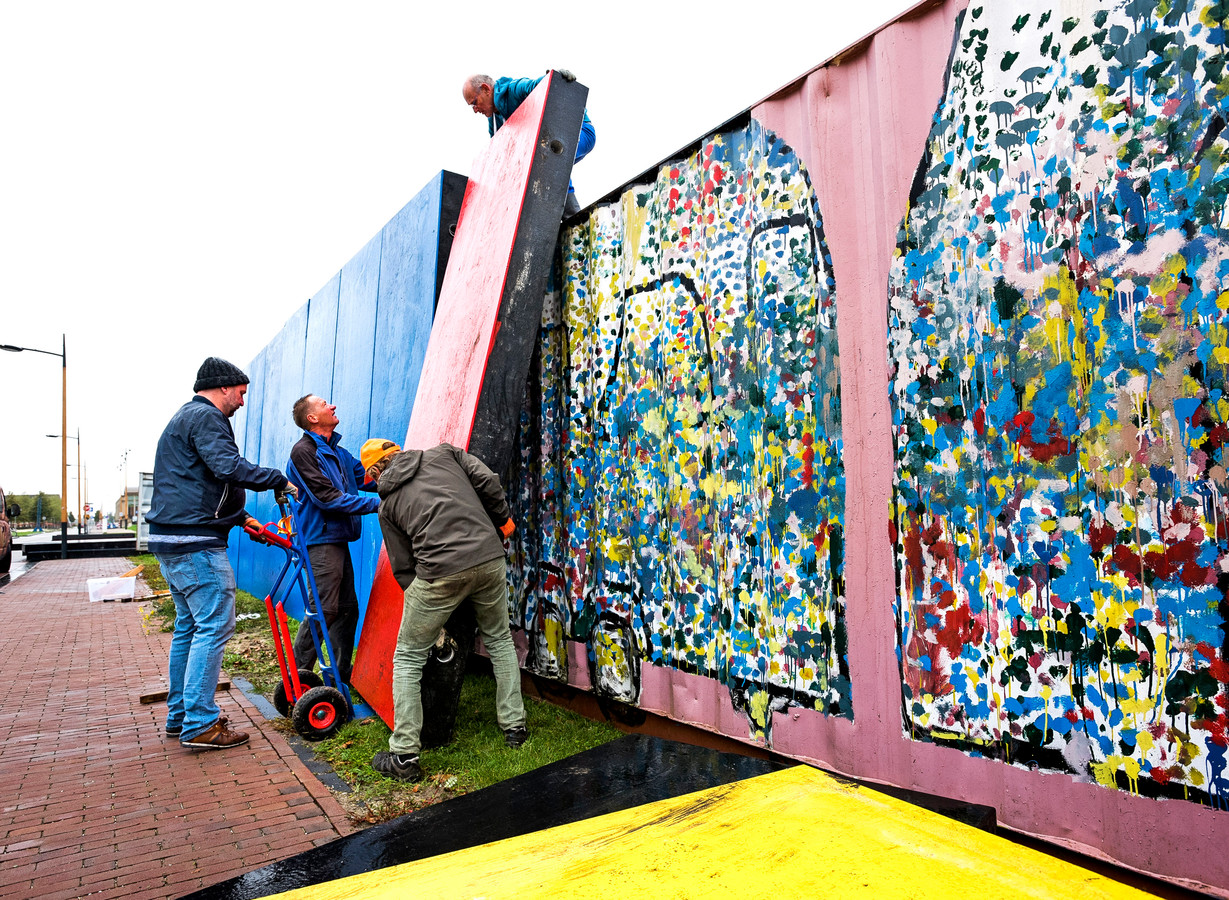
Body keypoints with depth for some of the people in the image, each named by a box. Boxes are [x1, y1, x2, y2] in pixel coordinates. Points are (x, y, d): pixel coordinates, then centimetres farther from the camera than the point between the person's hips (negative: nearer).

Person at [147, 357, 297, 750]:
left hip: (171, 540, 11)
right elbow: (228, 467, -26)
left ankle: (179, 715, 24)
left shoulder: (184, 418, 25)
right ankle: (200, 725, -5)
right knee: (214, 625, -8)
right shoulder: (205, 416, -10)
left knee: (189, 626, 16)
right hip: (195, 543, -11)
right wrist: (280, 481, -15)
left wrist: (241, 518, 28)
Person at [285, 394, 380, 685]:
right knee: (323, 610, -9)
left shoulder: (338, 452, 17)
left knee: (347, 608, 12)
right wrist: (376, 504, -18)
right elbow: (328, 497, -17)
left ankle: (343, 675, 23)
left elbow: (365, 477, 13)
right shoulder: (304, 451, -10)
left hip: (338, 540, 9)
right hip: (320, 539, -9)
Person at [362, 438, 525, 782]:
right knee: (499, 639, 25)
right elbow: (487, 481, 4)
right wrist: (502, 519, 17)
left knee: (408, 658, 15)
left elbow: (402, 567, 15)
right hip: (489, 558, 3)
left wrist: (417, 597, 25)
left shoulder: (387, 503, 17)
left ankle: (404, 756, 16)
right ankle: (514, 727, 31)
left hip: (440, 573, -2)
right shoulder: (443, 453, 17)